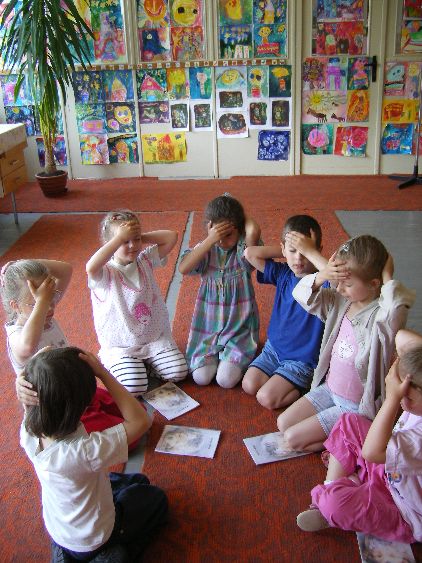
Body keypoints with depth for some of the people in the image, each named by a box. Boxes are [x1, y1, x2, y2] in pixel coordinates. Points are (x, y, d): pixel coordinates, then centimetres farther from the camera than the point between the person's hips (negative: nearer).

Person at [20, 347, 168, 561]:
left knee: (137, 482, 25)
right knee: (156, 499, 21)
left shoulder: (29, 433, -27)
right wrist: (102, 373, -39)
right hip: (91, 541, -5)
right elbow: (141, 420, -36)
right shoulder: (85, 450, -44)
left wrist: (35, 366, -31)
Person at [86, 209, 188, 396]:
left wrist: (141, 237, -10)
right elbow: (91, 267, -41)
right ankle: (108, 360, 10)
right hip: (121, 344, -4)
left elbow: (171, 237, -3)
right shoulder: (105, 273, -15)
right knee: (133, 388, -20)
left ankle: (146, 359, 17)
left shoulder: (145, 260, 1)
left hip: (155, 336, 4)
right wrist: (120, 238, -35)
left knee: (178, 373, -10)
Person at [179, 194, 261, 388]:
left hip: (239, 326, -2)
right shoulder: (205, 249, -3)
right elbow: (183, 268, -21)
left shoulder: (242, 248, -12)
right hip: (208, 326, 3)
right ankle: (215, 354, 18)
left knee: (226, 380, -15)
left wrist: (240, 214, -14)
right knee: (201, 377, -11)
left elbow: (253, 231, -36)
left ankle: (234, 357, 15)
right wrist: (210, 240, -25)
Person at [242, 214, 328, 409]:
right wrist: (284, 250, -10)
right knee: (249, 386, -6)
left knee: (267, 398, -14)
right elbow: (250, 254, -7)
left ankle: (306, 385, 8)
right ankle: (283, 379, 17)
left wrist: (310, 251, -35)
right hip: (274, 348, 6)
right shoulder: (282, 273, -3)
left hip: (303, 358, -6)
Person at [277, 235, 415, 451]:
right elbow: (301, 294, -5)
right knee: (283, 423, 9)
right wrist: (321, 276, -25)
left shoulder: (381, 316, -27)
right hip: (329, 389, 7)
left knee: (293, 438, -6)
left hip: (356, 406, -7)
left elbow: (396, 311, -51)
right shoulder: (340, 302, -6)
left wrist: (388, 279, -34)